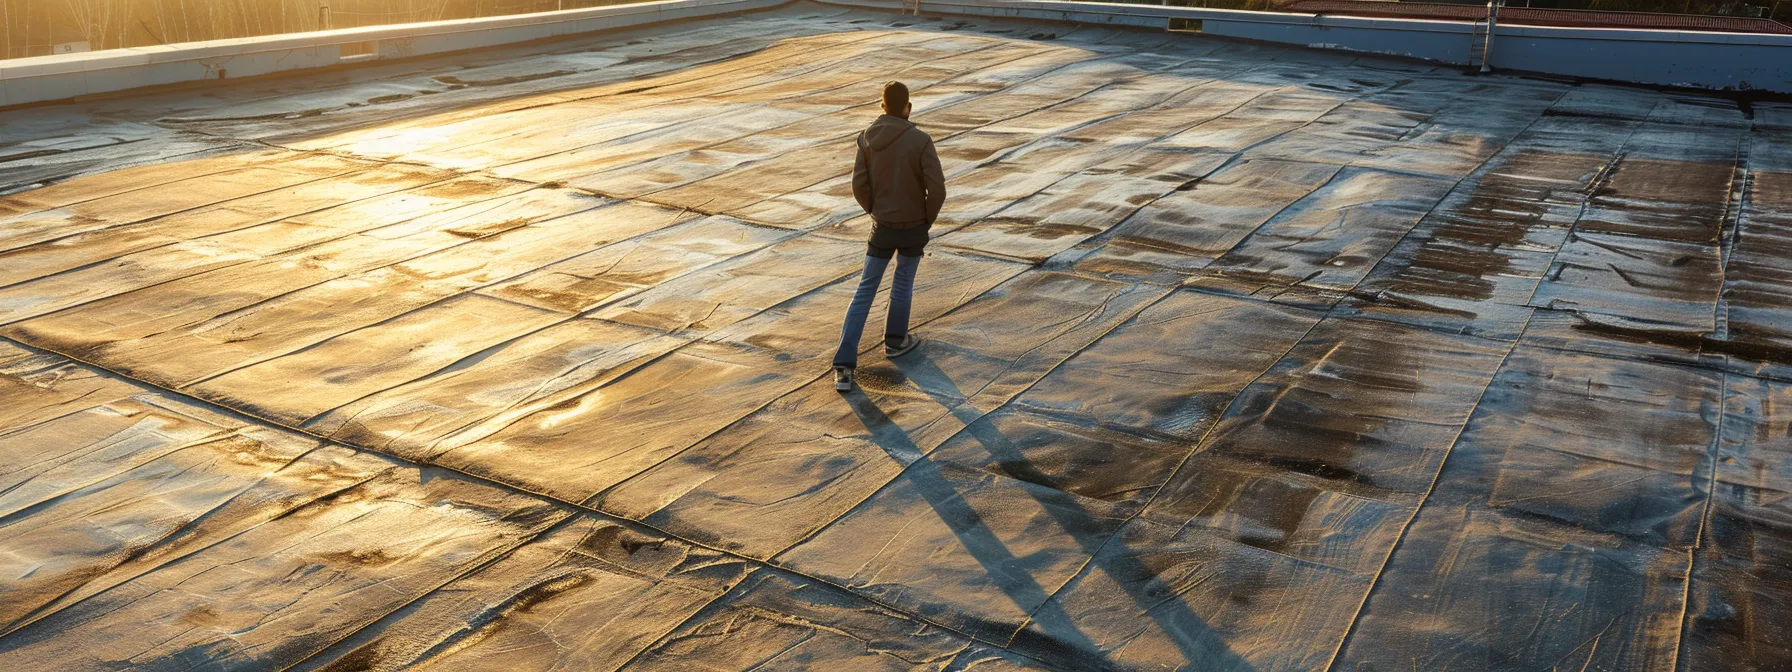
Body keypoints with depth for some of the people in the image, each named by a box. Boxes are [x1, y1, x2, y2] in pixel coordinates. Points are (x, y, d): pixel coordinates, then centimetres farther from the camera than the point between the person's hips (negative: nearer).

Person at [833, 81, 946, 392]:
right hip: (914, 227, -2)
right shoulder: (921, 141, -16)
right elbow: (937, 188, -19)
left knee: (864, 292, 6)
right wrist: (928, 218, 1)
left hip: (882, 227, 2)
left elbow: (859, 186, -5)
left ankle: (844, 366, -3)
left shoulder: (868, 138, -6)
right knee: (903, 280, 24)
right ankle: (895, 339, 44)